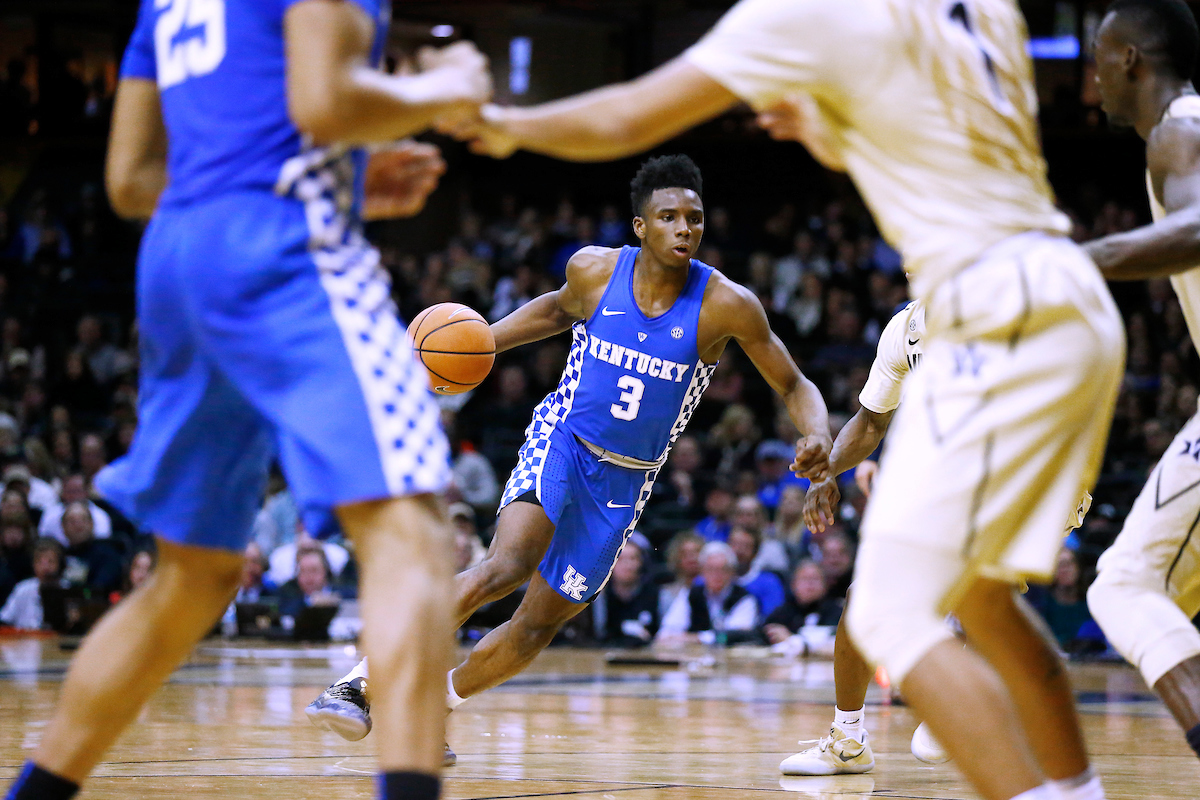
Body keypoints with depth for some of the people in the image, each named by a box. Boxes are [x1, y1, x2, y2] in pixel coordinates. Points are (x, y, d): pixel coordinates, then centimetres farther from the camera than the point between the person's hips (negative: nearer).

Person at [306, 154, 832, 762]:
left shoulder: (726, 305, -14)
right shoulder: (594, 270, -8)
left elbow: (795, 387, -6)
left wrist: (817, 437, -26)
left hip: (623, 482, 2)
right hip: (560, 440, -2)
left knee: (538, 625, 4)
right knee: (509, 563, -30)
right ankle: (360, 682, -31)